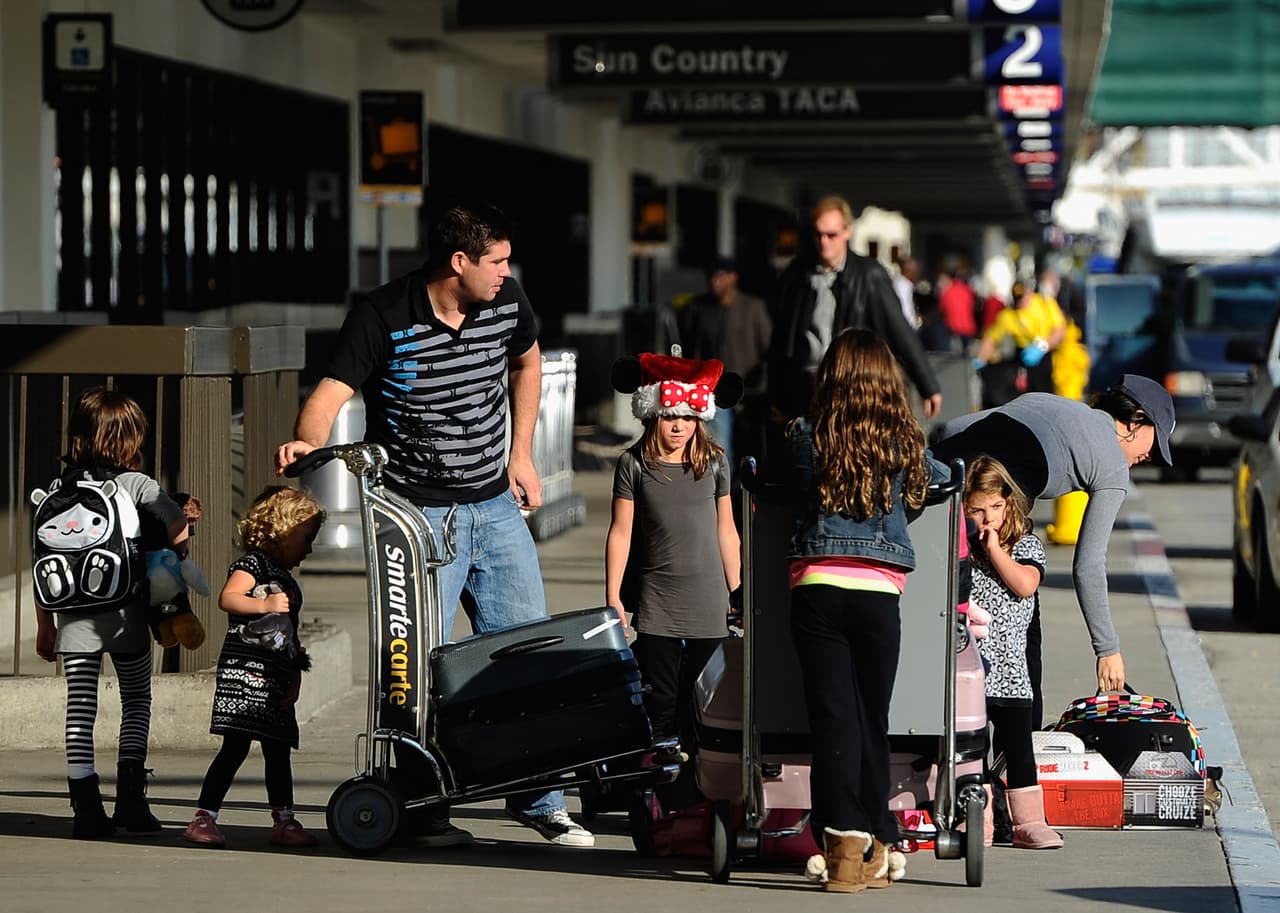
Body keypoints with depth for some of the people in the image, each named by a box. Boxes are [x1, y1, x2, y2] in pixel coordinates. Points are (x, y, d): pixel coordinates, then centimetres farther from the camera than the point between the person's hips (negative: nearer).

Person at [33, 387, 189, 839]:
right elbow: (180, 528, -13)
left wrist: (45, 625, 11)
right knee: (137, 701, 15)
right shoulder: (136, 484, -5)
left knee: (80, 711, 5)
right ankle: (130, 800, 8)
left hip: (74, 619, 2)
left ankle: (87, 810, 0)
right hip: (125, 615, -2)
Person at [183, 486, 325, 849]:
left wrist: (294, 681, 14)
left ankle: (284, 821, 15)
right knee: (236, 746, -13)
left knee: (278, 751, 10)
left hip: (276, 682, 9)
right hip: (245, 670, -9)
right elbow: (227, 598, -19)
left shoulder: (288, 582, 23)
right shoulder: (253, 564, -2)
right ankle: (204, 818, -12)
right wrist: (266, 605, -21)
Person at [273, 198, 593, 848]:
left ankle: (538, 799, 16)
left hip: (495, 503, 5)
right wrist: (308, 441, -42)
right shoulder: (382, 318, -15)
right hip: (417, 512, -5)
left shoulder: (507, 302, 1)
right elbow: (332, 391, -21)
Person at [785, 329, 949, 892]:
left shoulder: (806, 438, 0)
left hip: (816, 585, -1)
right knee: (872, 720, 10)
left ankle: (844, 845, -9)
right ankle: (874, 850, 15)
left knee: (832, 718, -1)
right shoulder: (906, 444, 4)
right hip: (879, 591, 1)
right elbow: (918, 502, 15)